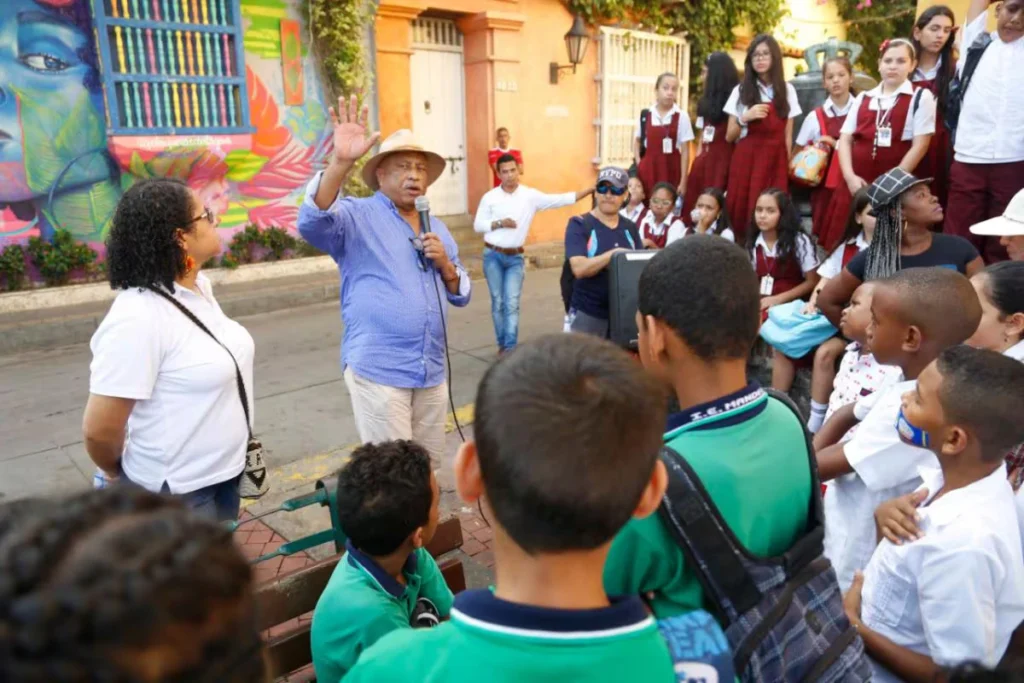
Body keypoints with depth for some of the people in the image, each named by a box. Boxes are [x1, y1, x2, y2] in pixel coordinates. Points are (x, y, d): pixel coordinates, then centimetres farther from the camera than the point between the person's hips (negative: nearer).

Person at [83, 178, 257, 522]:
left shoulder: (200, 286, -1)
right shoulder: (139, 319, -28)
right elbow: (99, 429, -23)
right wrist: (116, 474, -5)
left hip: (224, 473, 8)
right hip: (175, 493, -8)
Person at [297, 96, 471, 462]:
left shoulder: (437, 228, 14)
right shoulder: (358, 216, -4)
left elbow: (461, 294, 15)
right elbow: (312, 223, -26)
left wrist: (445, 265, -6)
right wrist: (341, 162, -37)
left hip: (431, 372, 6)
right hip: (378, 370, -6)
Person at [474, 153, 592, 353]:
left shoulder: (530, 195, -2)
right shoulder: (489, 197, -2)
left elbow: (561, 200, -6)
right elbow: (477, 225, 0)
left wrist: (591, 190, -12)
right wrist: (499, 223, -15)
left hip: (515, 257, 0)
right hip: (493, 256, 0)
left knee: (512, 303, -5)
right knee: (498, 301, 7)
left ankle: (510, 347, -4)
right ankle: (502, 344, 20)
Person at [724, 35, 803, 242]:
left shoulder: (787, 90, 10)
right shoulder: (740, 91, 6)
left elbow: (788, 136, 10)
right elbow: (729, 137, 5)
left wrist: (786, 166, 4)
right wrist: (744, 118, -13)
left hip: (775, 160, 1)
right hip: (746, 159, 0)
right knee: (741, 211, -7)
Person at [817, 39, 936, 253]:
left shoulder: (921, 97, 3)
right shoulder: (863, 98, 15)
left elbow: (920, 145, -4)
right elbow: (845, 139, 8)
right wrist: (850, 176, -7)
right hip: (857, 183, 4)